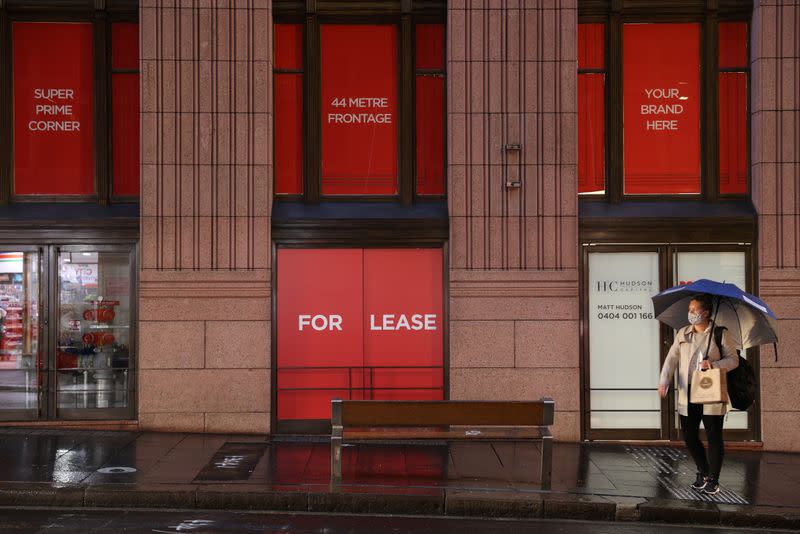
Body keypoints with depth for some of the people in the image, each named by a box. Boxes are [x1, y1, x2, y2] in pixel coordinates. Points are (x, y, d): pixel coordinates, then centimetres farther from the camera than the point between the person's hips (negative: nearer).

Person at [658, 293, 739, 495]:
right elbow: (672, 358, 3)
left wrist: (714, 364, -19)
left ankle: (713, 481, 11)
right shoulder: (682, 334, 9)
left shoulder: (721, 334, -2)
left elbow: (734, 360, 0)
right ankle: (703, 472, 28)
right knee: (689, 437, 7)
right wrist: (664, 380, -11)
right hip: (687, 394, 4)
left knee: (714, 437, 0)